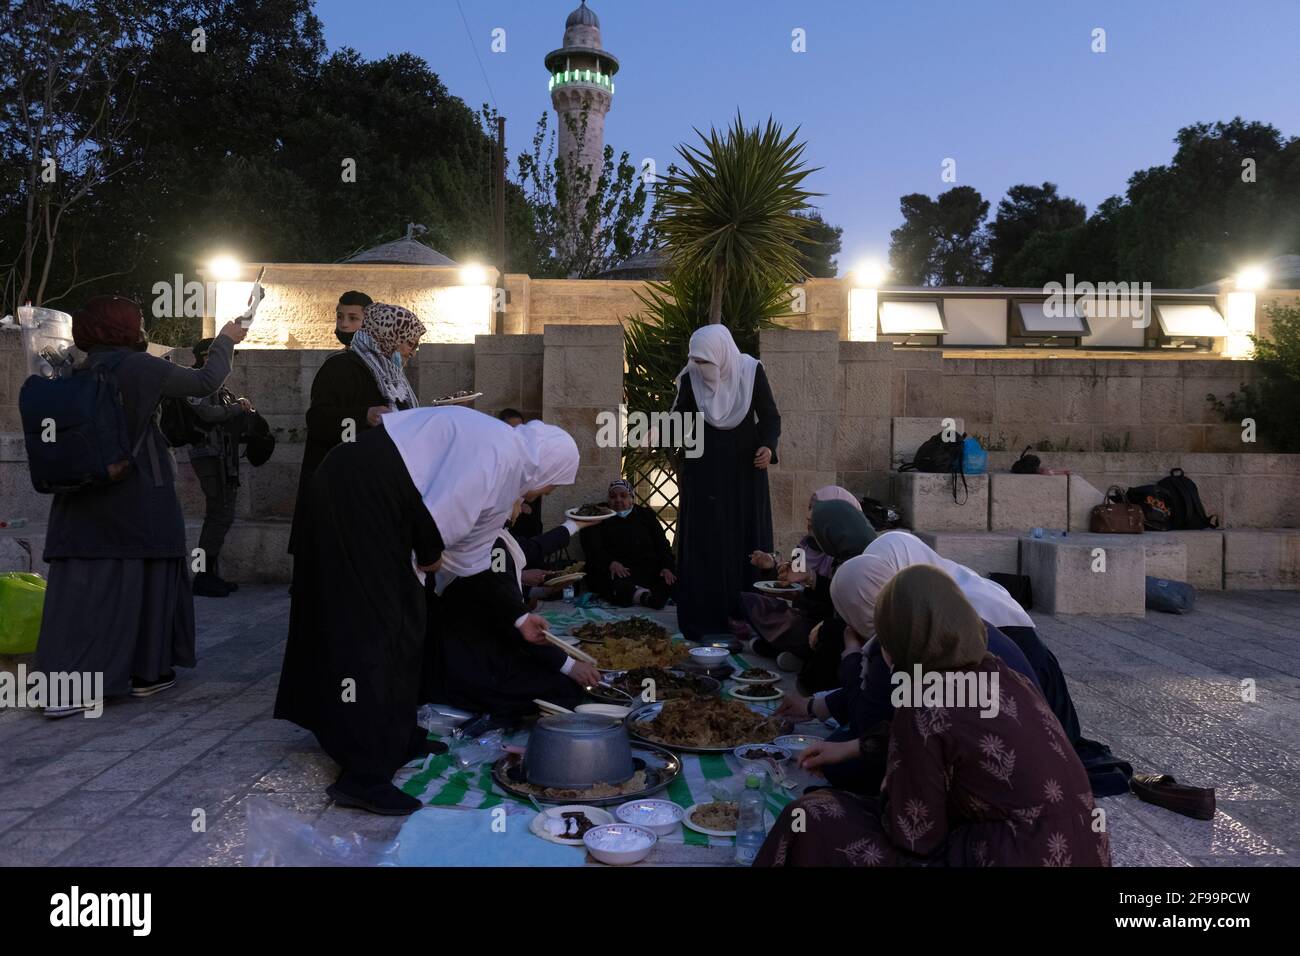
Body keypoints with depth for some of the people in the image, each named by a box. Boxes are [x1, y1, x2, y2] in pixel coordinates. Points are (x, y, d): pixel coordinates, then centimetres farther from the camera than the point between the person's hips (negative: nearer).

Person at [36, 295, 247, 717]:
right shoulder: (141, 367, -10)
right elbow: (205, 382, 0)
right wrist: (225, 340, 13)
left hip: (81, 499, 5)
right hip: (139, 496, -5)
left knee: (81, 587, 4)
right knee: (144, 578, 9)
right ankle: (147, 672, 19)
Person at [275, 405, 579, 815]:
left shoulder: (506, 474, 18)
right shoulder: (500, 454, -13)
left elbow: (472, 555, 24)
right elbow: (437, 516, -25)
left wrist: (518, 619, 30)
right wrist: (429, 557, -3)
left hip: (375, 503, 11)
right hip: (360, 493, -11)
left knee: (402, 623, 16)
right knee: (374, 627, -9)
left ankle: (395, 738, 29)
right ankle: (364, 775, -5)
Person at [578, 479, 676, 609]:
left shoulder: (646, 515, 24)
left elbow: (662, 544, 14)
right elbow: (593, 549, 0)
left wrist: (667, 567, -7)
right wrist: (611, 563, -22)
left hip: (648, 567, 2)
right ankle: (643, 596, -58)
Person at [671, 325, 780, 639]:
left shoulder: (751, 372, -8)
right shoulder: (690, 378, -6)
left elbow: (769, 416, -3)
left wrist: (768, 446, -21)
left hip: (745, 470, 0)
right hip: (703, 472, 0)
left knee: (747, 539, 3)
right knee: (704, 542, 0)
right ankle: (704, 617, 6)